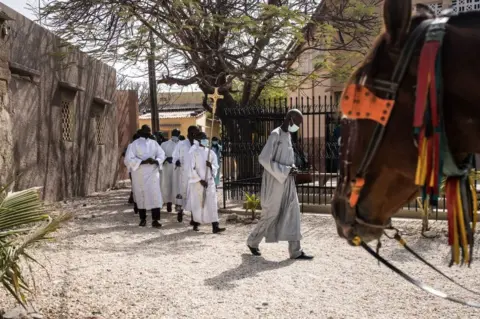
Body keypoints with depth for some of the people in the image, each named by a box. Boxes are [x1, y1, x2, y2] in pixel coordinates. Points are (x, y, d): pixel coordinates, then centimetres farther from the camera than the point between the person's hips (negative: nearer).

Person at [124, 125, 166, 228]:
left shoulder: (154, 143, 7)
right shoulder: (134, 144, -3)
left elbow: (162, 154, 10)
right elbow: (128, 159, -10)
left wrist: (156, 161, -13)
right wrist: (143, 162, -22)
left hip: (152, 173, 2)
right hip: (139, 174, -2)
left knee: (155, 195, -8)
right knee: (141, 196, 7)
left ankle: (155, 220, -8)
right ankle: (143, 219, 21)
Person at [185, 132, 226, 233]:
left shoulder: (211, 152, 9)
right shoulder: (193, 152, -3)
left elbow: (216, 167, 9)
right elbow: (192, 168, -7)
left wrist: (211, 166, -14)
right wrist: (200, 180, -12)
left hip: (209, 181, 3)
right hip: (197, 182, -3)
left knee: (212, 203, -4)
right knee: (197, 204, 5)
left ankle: (215, 227, -7)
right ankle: (195, 224, 23)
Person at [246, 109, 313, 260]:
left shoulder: (288, 135, 13)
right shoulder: (275, 135, -14)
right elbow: (263, 159, -21)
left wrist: (292, 167, 4)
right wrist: (285, 170, -20)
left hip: (287, 182, 8)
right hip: (275, 182, -8)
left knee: (293, 213, 1)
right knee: (270, 214, 2)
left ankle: (295, 251, 2)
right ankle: (252, 241, 23)